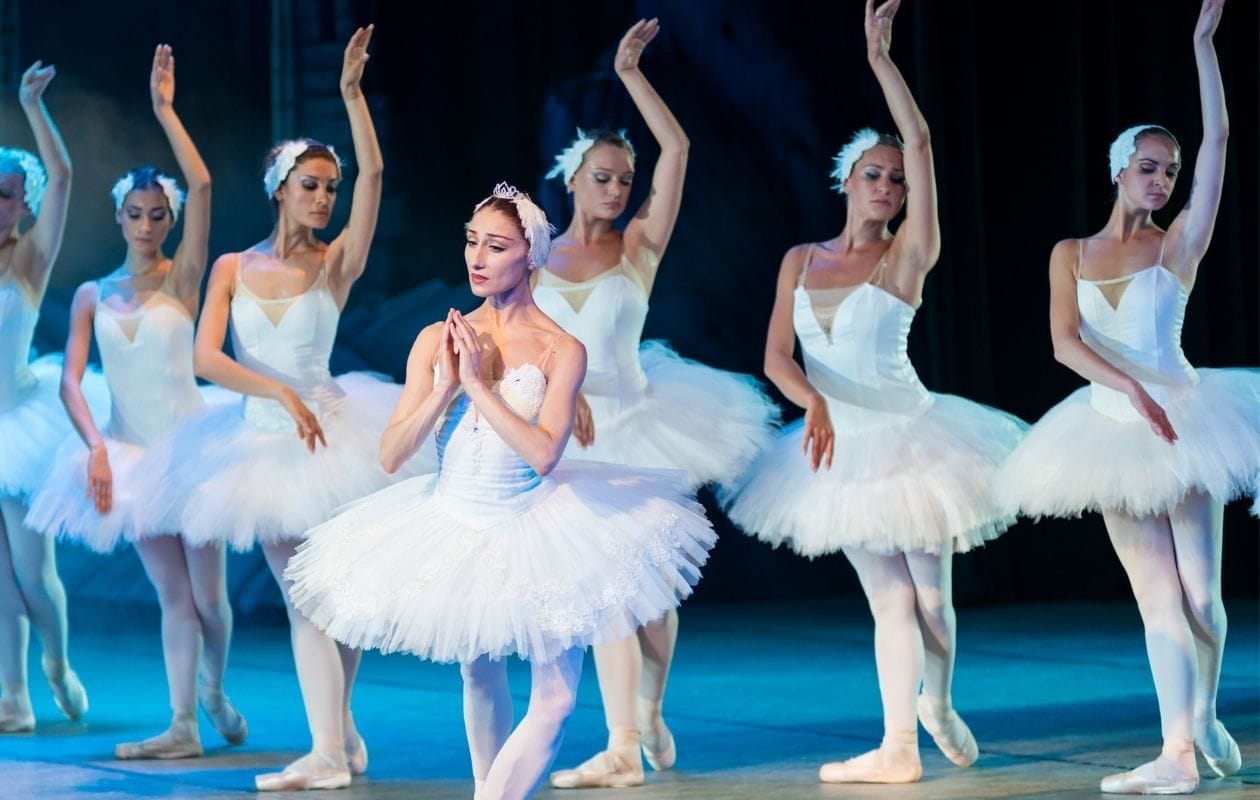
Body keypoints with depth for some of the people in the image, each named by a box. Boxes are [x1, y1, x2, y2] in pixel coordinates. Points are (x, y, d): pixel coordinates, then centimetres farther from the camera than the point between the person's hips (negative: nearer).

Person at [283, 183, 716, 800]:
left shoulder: (561, 350, -13)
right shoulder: (437, 340, -5)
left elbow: (543, 451, -26)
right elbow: (391, 455, -8)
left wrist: (479, 384, -23)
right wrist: (445, 387, -19)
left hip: (531, 529, -2)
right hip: (455, 530, 3)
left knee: (556, 696, -7)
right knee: (480, 679, 17)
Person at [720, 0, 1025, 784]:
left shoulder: (908, 256, -5)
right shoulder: (801, 261, 5)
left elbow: (921, 143, -16)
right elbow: (776, 355, -2)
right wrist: (815, 404, -22)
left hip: (906, 434, -3)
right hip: (841, 444, 3)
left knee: (931, 599, 3)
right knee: (889, 600, 6)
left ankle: (941, 706, 29)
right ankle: (898, 748, 9)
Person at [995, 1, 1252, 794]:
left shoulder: (1179, 245, 2)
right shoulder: (1070, 254, 7)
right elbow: (1066, 343, -6)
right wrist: (1136, 392, -20)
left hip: (1182, 416, -1)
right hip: (1115, 430, 2)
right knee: (1159, 600, -2)